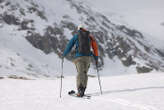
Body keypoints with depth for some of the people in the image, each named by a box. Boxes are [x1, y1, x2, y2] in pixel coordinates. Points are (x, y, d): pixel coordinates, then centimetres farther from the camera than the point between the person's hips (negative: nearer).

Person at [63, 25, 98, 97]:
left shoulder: (76, 36, 9)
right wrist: (96, 58, 18)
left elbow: (69, 46, 10)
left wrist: (64, 54, 21)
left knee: (80, 73, -9)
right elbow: (95, 47, 11)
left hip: (79, 56, -2)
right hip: (88, 57, 2)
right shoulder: (90, 37, 14)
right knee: (85, 73, 13)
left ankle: (80, 89, -28)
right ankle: (83, 90, 6)